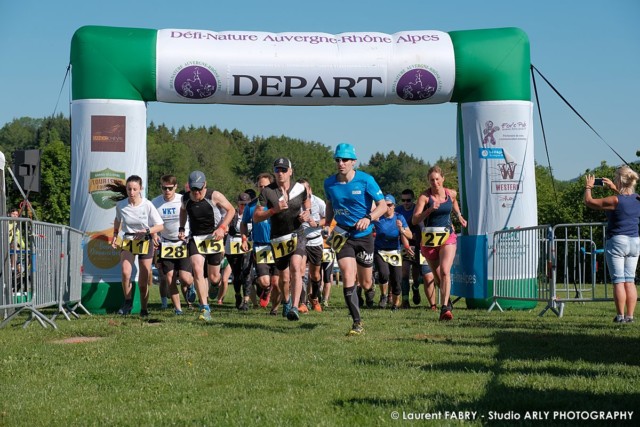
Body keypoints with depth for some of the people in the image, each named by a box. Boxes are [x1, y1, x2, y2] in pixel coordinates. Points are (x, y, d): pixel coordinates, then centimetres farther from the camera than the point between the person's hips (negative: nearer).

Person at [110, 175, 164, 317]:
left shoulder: (147, 205, -14)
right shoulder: (121, 205, -7)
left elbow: (160, 226, -8)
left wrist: (147, 231, -23)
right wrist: (115, 235, 6)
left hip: (145, 242, -1)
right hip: (127, 241, 1)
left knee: (143, 281, 4)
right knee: (125, 272, -23)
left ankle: (144, 309, 22)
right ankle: (128, 301, -2)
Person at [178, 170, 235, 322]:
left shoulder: (214, 196, -13)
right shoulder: (186, 199, -2)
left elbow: (231, 210, -3)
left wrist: (222, 228, -14)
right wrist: (181, 228, 9)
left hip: (213, 237, -2)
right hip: (195, 239, 2)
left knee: (213, 278, 4)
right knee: (197, 270, -21)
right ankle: (205, 309, -20)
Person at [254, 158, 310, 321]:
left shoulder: (300, 188, -1)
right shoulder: (267, 191, -6)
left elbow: (307, 203, 21)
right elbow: (256, 217, -7)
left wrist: (307, 214, -1)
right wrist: (274, 210, -22)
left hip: (297, 235, -1)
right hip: (278, 239, 1)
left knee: (295, 267, -25)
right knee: (284, 278, 11)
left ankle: (295, 308, -30)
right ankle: (286, 302, 43)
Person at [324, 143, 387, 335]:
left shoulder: (366, 180, -11)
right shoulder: (329, 183, -1)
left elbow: (383, 205, -9)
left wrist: (368, 218, -26)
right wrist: (327, 224, 5)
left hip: (364, 236, -1)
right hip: (342, 235, 1)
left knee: (365, 284, 10)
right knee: (347, 277, -18)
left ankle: (372, 276, 50)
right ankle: (357, 323, -13)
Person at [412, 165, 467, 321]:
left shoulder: (451, 193, 0)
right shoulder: (425, 196, -10)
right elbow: (415, 220, -18)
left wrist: (459, 216, 20)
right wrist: (429, 210, -29)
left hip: (448, 237, 0)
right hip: (429, 238, 0)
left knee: (445, 271, -20)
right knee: (438, 276, 10)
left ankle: (445, 308, -26)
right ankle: (447, 301, 36)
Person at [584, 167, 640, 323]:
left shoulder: (614, 200, -16)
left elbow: (588, 202, -7)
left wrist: (588, 187, 10)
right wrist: (614, 188, 33)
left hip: (617, 241, -6)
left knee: (618, 281, -2)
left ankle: (620, 315, -3)